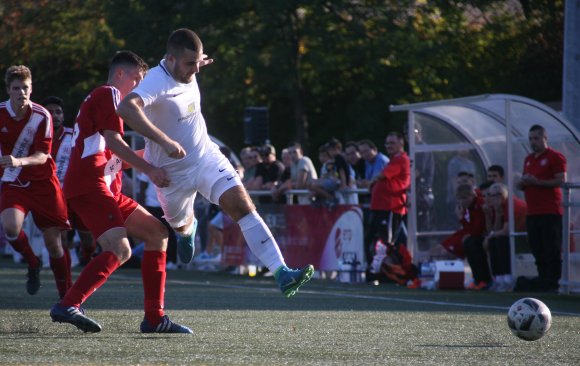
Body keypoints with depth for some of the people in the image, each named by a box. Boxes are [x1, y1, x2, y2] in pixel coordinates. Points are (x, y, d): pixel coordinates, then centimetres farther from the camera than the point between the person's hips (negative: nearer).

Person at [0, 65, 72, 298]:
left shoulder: (41, 116, -13)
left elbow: (42, 156, -18)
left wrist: (19, 161, -34)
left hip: (42, 182, -1)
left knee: (53, 240, -2)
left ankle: (66, 296, 12)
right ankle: (32, 264, 2)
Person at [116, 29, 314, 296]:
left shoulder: (187, 71, -5)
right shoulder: (157, 81, -29)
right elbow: (126, 108, -51)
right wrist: (164, 141, -55)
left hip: (206, 156, 4)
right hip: (173, 171, -4)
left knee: (243, 206, -16)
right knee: (181, 225, 20)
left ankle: (281, 273, -27)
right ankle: (187, 230, 62)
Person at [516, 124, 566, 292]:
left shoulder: (555, 157, -4)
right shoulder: (528, 159, 21)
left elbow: (561, 181, -13)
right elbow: (522, 185, 28)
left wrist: (537, 182, -18)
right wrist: (522, 183, 3)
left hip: (550, 213, -8)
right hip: (532, 213, 8)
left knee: (552, 251, -8)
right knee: (537, 251, 7)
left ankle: (553, 283, -7)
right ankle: (543, 280, 12)